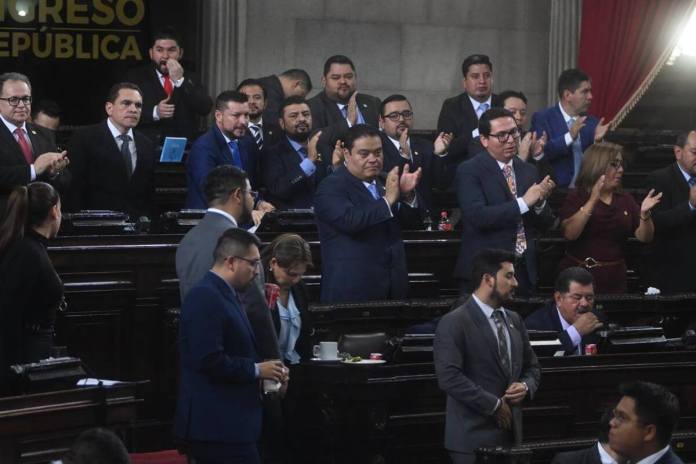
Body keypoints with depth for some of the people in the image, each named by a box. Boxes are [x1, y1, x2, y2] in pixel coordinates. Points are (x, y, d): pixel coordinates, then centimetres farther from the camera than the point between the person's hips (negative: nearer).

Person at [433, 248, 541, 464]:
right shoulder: (454, 323, -8)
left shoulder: (514, 320, 15)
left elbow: (532, 367, 23)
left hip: (510, 434, 7)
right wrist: (494, 405, -16)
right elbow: (449, 376, -18)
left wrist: (526, 387, -1)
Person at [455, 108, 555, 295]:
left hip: (525, 271, 5)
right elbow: (477, 216, -20)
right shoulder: (469, 171, -6)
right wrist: (524, 202, -20)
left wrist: (540, 201, -10)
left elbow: (544, 223, 11)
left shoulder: (528, 171, 11)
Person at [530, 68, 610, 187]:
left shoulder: (592, 123, 12)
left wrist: (598, 141, -9)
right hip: (556, 190, -4)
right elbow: (539, 152, -14)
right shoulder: (542, 118, 0)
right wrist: (570, 136, -22)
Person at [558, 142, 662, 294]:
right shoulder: (577, 196, -2)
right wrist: (592, 201, -26)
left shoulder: (625, 200, 10)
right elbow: (570, 234, -18)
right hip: (578, 275, -4)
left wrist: (644, 214, -16)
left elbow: (644, 238, 3)